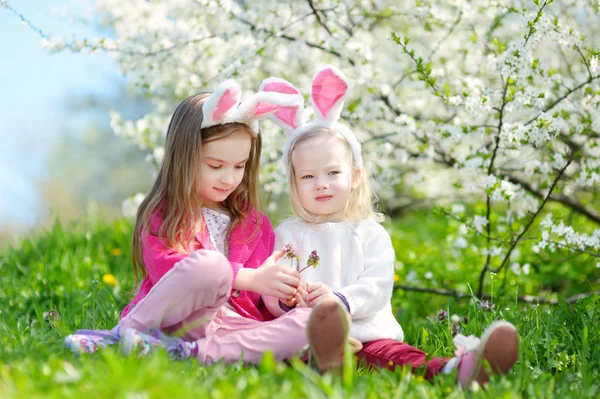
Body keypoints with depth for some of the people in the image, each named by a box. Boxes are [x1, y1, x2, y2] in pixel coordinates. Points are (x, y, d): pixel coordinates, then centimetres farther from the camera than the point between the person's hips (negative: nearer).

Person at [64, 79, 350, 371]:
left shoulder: (255, 223, 22)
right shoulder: (163, 215, 8)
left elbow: (262, 304, 21)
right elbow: (164, 266, -13)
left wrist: (283, 294, -5)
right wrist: (250, 278, -19)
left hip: (232, 323, 5)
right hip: (179, 320, -5)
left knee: (309, 320, -25)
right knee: (210, 263, -34)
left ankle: (190, 351, -38)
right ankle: (124, 333, -24)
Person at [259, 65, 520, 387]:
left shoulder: (371, 234, 17)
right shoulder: (288, 234, 17)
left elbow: (377, 287, 2)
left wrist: (337, 300, -18)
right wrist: (289, 299, -21)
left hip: (366, 334, 0)